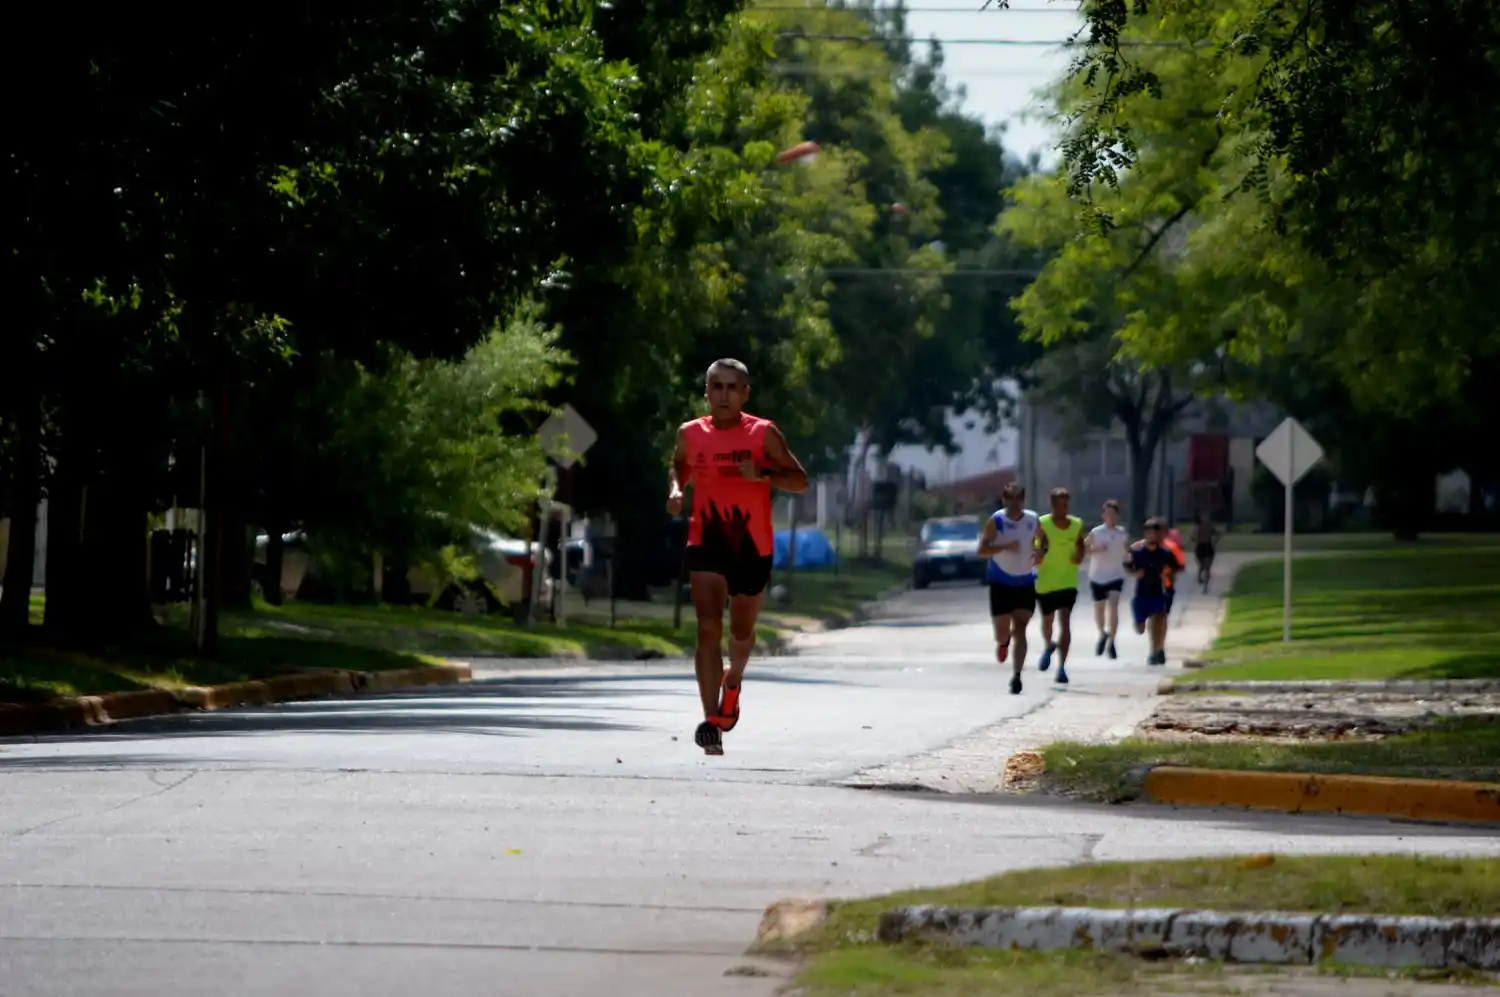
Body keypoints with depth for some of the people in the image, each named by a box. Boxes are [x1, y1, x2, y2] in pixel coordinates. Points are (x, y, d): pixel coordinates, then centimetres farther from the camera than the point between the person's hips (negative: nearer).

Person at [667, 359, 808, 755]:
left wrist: (763, 474, -22)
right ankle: (711, 722, -24)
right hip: (706, 545, 0)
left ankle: (733, 681, 53)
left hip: (753, 548, 0)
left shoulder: (764, 434, -5)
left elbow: (800, 481, -4)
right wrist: (675, 490, 0)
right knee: (708, 628, -17)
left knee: (741, 631, 18)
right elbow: (678, 467, 23)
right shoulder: (690, 434, 2)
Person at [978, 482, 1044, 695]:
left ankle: (1016, 676, -9)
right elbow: (982, 550, -17)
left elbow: (1042, 540, 15)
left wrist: (1041, 552, -8)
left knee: (1020, 630, -10)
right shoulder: (996, 522, -12)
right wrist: (1005, 546, -31)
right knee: (1002, 633, 3)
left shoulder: (1033, 521, -2)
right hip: (1001, 582, -1)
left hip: (1025, 582, 1)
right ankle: (1003, 642, 41)